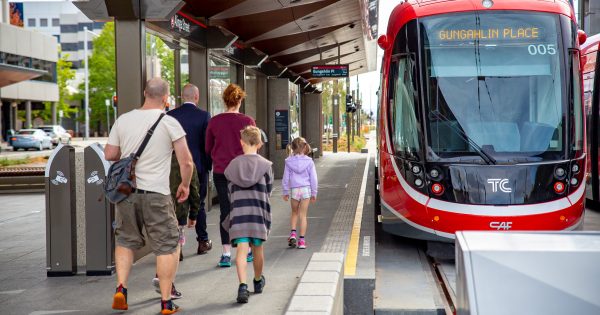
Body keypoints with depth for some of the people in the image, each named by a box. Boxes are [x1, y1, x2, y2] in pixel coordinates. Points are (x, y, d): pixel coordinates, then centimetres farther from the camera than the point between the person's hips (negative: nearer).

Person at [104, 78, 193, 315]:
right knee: (168, 246, 7)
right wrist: (185, 185, 9)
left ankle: (121, 288, 8)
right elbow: (186, 162, -7)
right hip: (156, 194, -4)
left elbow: (109, 155, 9)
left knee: (125, 241, 22)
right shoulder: (169, 123, -6)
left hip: (126, 191, 4)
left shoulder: (123, 120, 4)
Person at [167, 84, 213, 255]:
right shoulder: (203, 115, -7)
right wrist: (208, 164, 5)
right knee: (199, 204, 11)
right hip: (199, 166, -1)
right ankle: (203, 241, 19)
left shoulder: (170, 116, -2)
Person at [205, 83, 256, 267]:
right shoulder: (247, 121, -8)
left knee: (225, 211, 5)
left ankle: (226, 254, 1)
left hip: (220, 172, 1)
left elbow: (208, 149, 5)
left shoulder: (214, 122, -3)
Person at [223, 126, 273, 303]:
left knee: (241, 249, -6)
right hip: (259, 212, 0)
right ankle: (258, 281, 35)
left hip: (238, 212, 0)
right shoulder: (266, 165, 0)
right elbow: (268, 191, 7)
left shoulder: (233, 165, 4)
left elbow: (230, 191, 9)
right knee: (257, 249, 15)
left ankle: (242, 285, -23)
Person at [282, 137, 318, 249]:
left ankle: (293, 233, 2)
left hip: (294, 190, 0)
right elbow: (313, 178, 0)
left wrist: (286, 192, 12)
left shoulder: (289, 161, -3)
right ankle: (302, 240, 6)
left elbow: (285, 178, 1)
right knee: (303, 215, 5)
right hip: (306, 189, 0)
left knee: (294, 213, 19)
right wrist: (314, 193, 9)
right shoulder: (309, 161, -3)